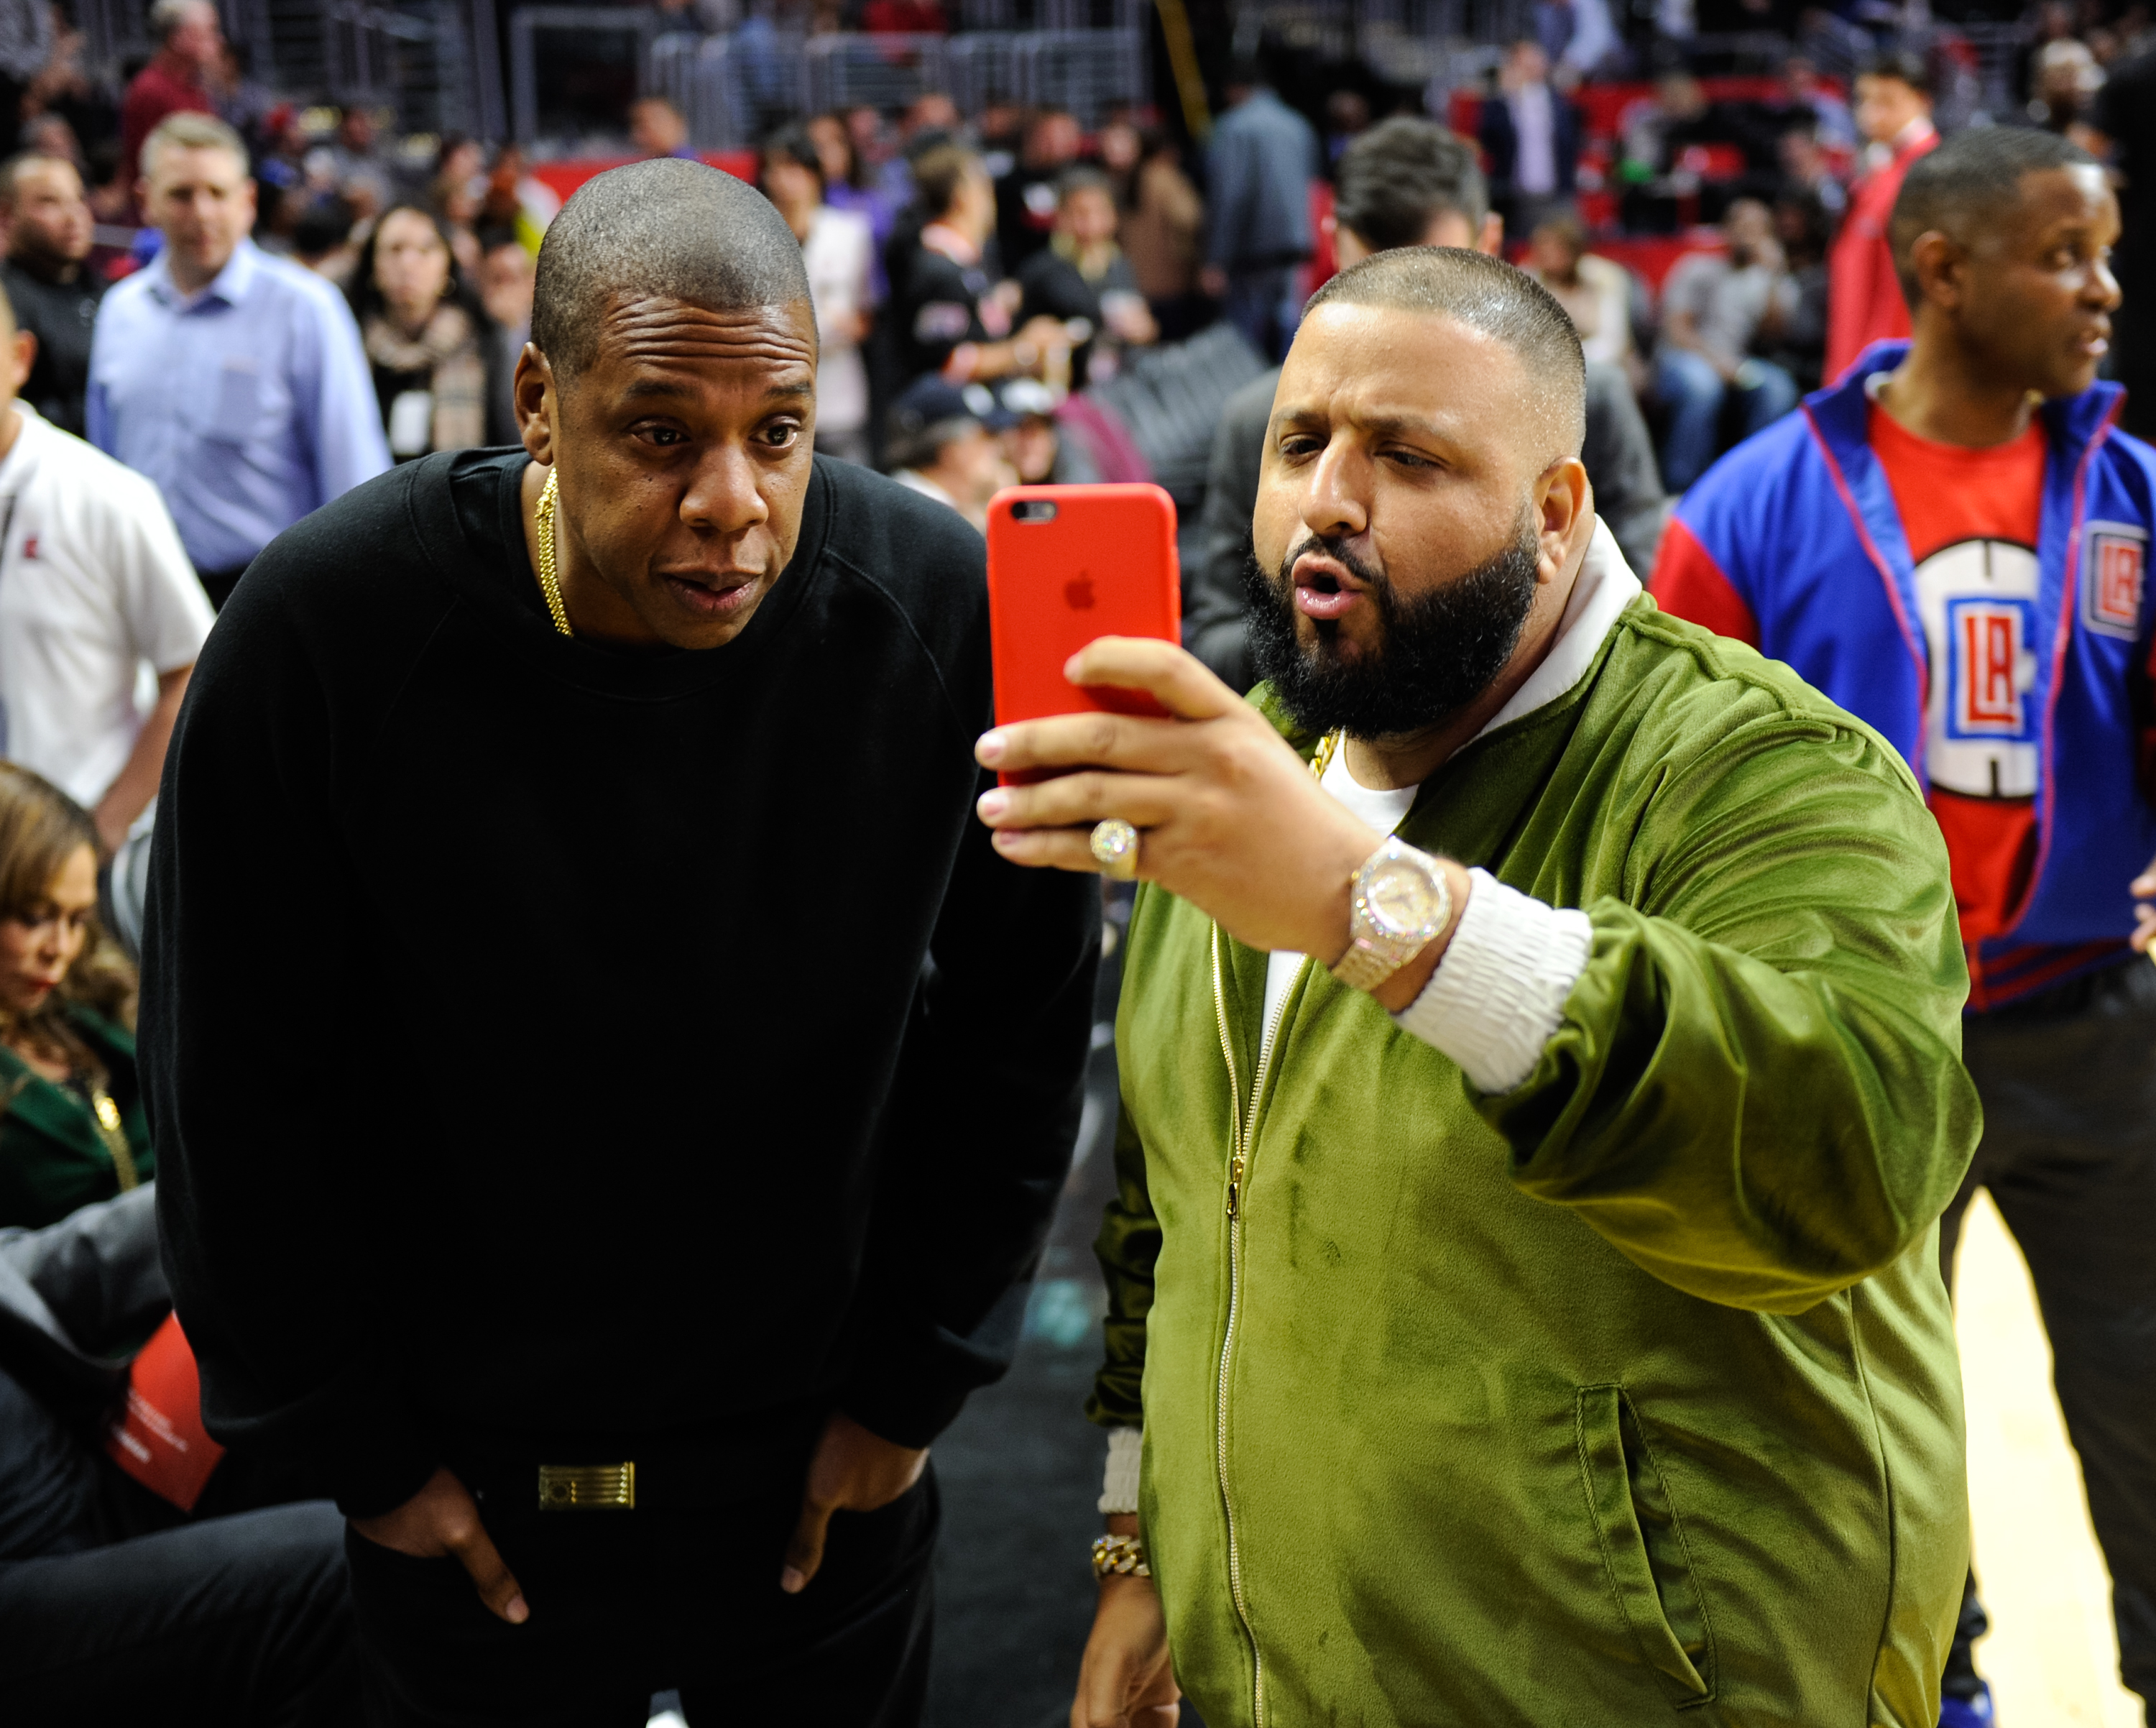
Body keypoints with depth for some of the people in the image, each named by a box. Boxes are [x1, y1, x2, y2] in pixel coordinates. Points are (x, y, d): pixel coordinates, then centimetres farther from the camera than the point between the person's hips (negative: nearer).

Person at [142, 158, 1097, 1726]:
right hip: (464, 1487, -1)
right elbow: (240, 1083, -9)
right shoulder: (323, 628, -20)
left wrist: (916, 1378, 0)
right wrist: (356, 1445, -4)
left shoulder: (948, 609, -16)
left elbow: (1020, 1024, -3)